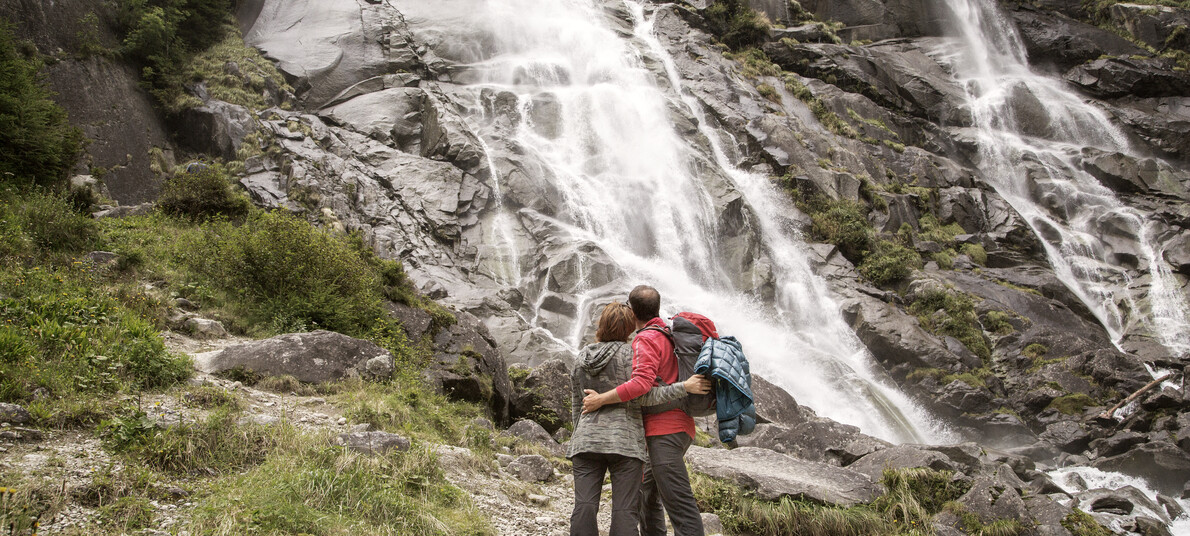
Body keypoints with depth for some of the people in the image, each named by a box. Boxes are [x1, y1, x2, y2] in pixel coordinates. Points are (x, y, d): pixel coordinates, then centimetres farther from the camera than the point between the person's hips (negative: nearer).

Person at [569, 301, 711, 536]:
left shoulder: (582, 358, 15)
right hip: (624, 439, -4)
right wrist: (684, 387, -10)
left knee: (584, 506, -4)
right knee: (625, 510, -4)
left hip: (586, 438, 4)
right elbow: (642, 396, -11)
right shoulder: (628, 353, -2)